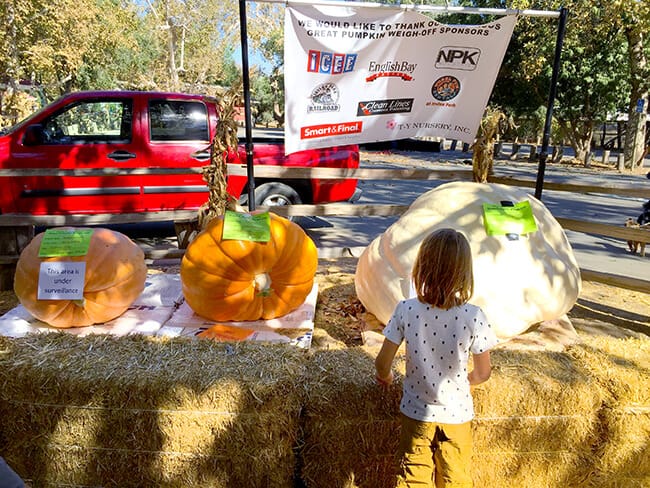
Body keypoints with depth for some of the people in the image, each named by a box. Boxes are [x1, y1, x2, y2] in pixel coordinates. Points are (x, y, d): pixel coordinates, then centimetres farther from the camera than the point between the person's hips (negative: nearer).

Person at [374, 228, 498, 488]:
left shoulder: (405, 310, -21)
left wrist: (386, 377, 10)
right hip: (457, 415, 0)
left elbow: (383, 363, -13)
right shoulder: (474, 317, -21)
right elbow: (483, 373, -8)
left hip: (416, 412, 0)